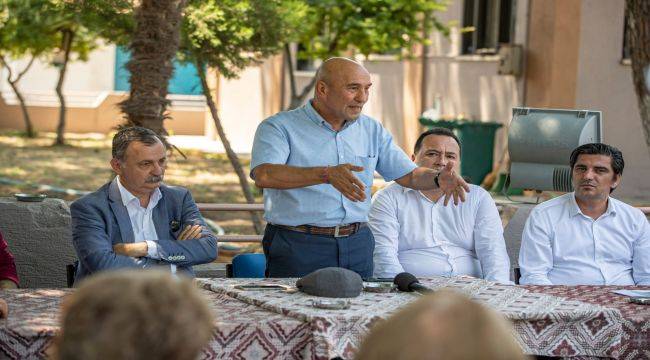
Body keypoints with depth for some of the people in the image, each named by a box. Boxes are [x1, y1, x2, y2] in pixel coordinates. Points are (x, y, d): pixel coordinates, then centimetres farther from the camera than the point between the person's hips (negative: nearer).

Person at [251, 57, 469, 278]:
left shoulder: (372, 130, 13)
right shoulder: (279, 127, -5)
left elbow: (410, 175, 15)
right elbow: (264, 175, -24)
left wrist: (438, 179, -9)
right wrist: (326, 174, -37)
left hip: (357, 244, 5)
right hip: (298, 244, -5)